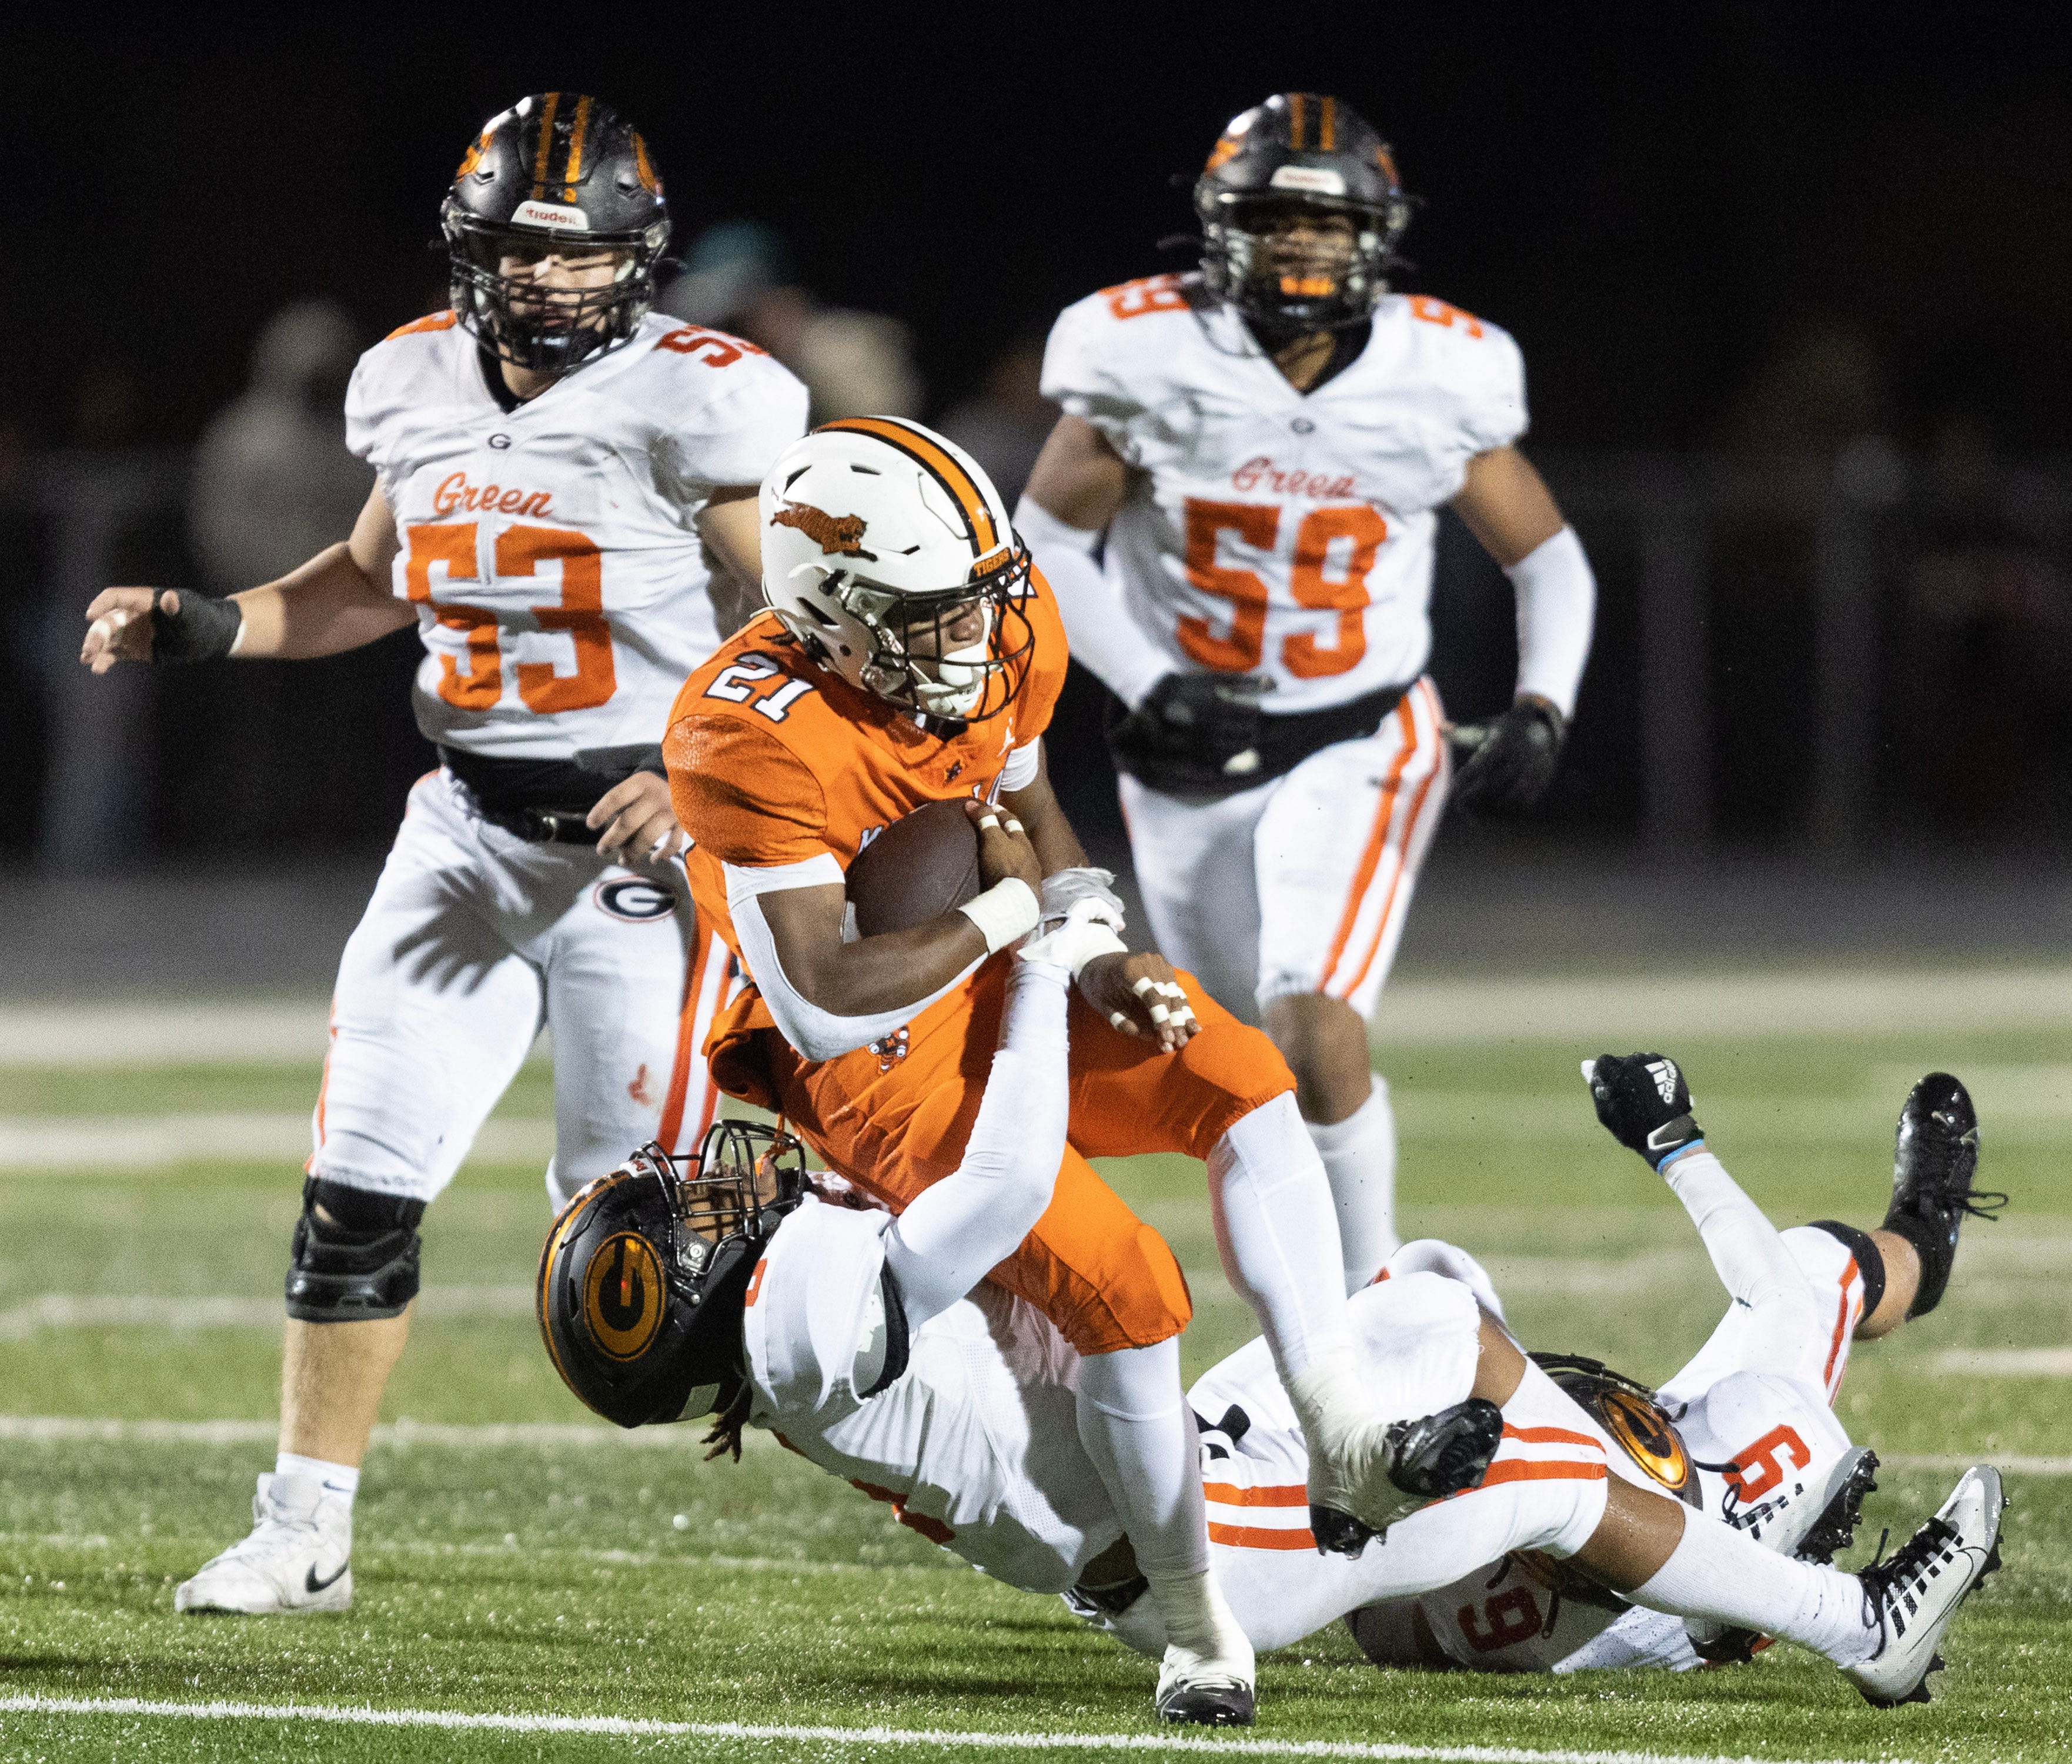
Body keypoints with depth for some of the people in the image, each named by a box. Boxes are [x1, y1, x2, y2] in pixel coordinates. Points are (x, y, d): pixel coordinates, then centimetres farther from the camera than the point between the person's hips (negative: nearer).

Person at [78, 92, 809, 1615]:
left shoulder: (691, 403, -14)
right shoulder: (420, 389, 5)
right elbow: (375, 583, 23)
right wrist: (208, 629, 9)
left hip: (638, 838, -6)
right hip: (469, 829, 6)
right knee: (360, 1187, 2)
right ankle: (307, 1530, 11)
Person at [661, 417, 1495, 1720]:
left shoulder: (1004, 630, -5)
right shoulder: (754, 740, -28)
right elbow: (827, 1003, -30)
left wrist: (1096, 950, -6)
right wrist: (1011, 911, -17)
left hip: (999, 994, 7)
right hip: (873, 1070, -7)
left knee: (1244, 1085, -19)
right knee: (1125, 1292, -20)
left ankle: (1346, 1441, -24)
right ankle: (1197, 1631, -5)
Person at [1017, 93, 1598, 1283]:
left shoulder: (1437, 380, -10)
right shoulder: (1154, 361, -13)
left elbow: (1551, 561, 3)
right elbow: (1047, 540, -2)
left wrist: (1544, 712, -13)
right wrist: (1148, 686, -14)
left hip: (1359, 745, -2)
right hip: (1194, 757, 2)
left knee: (1315, 1026, -22)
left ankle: (1372, 1295, -7)